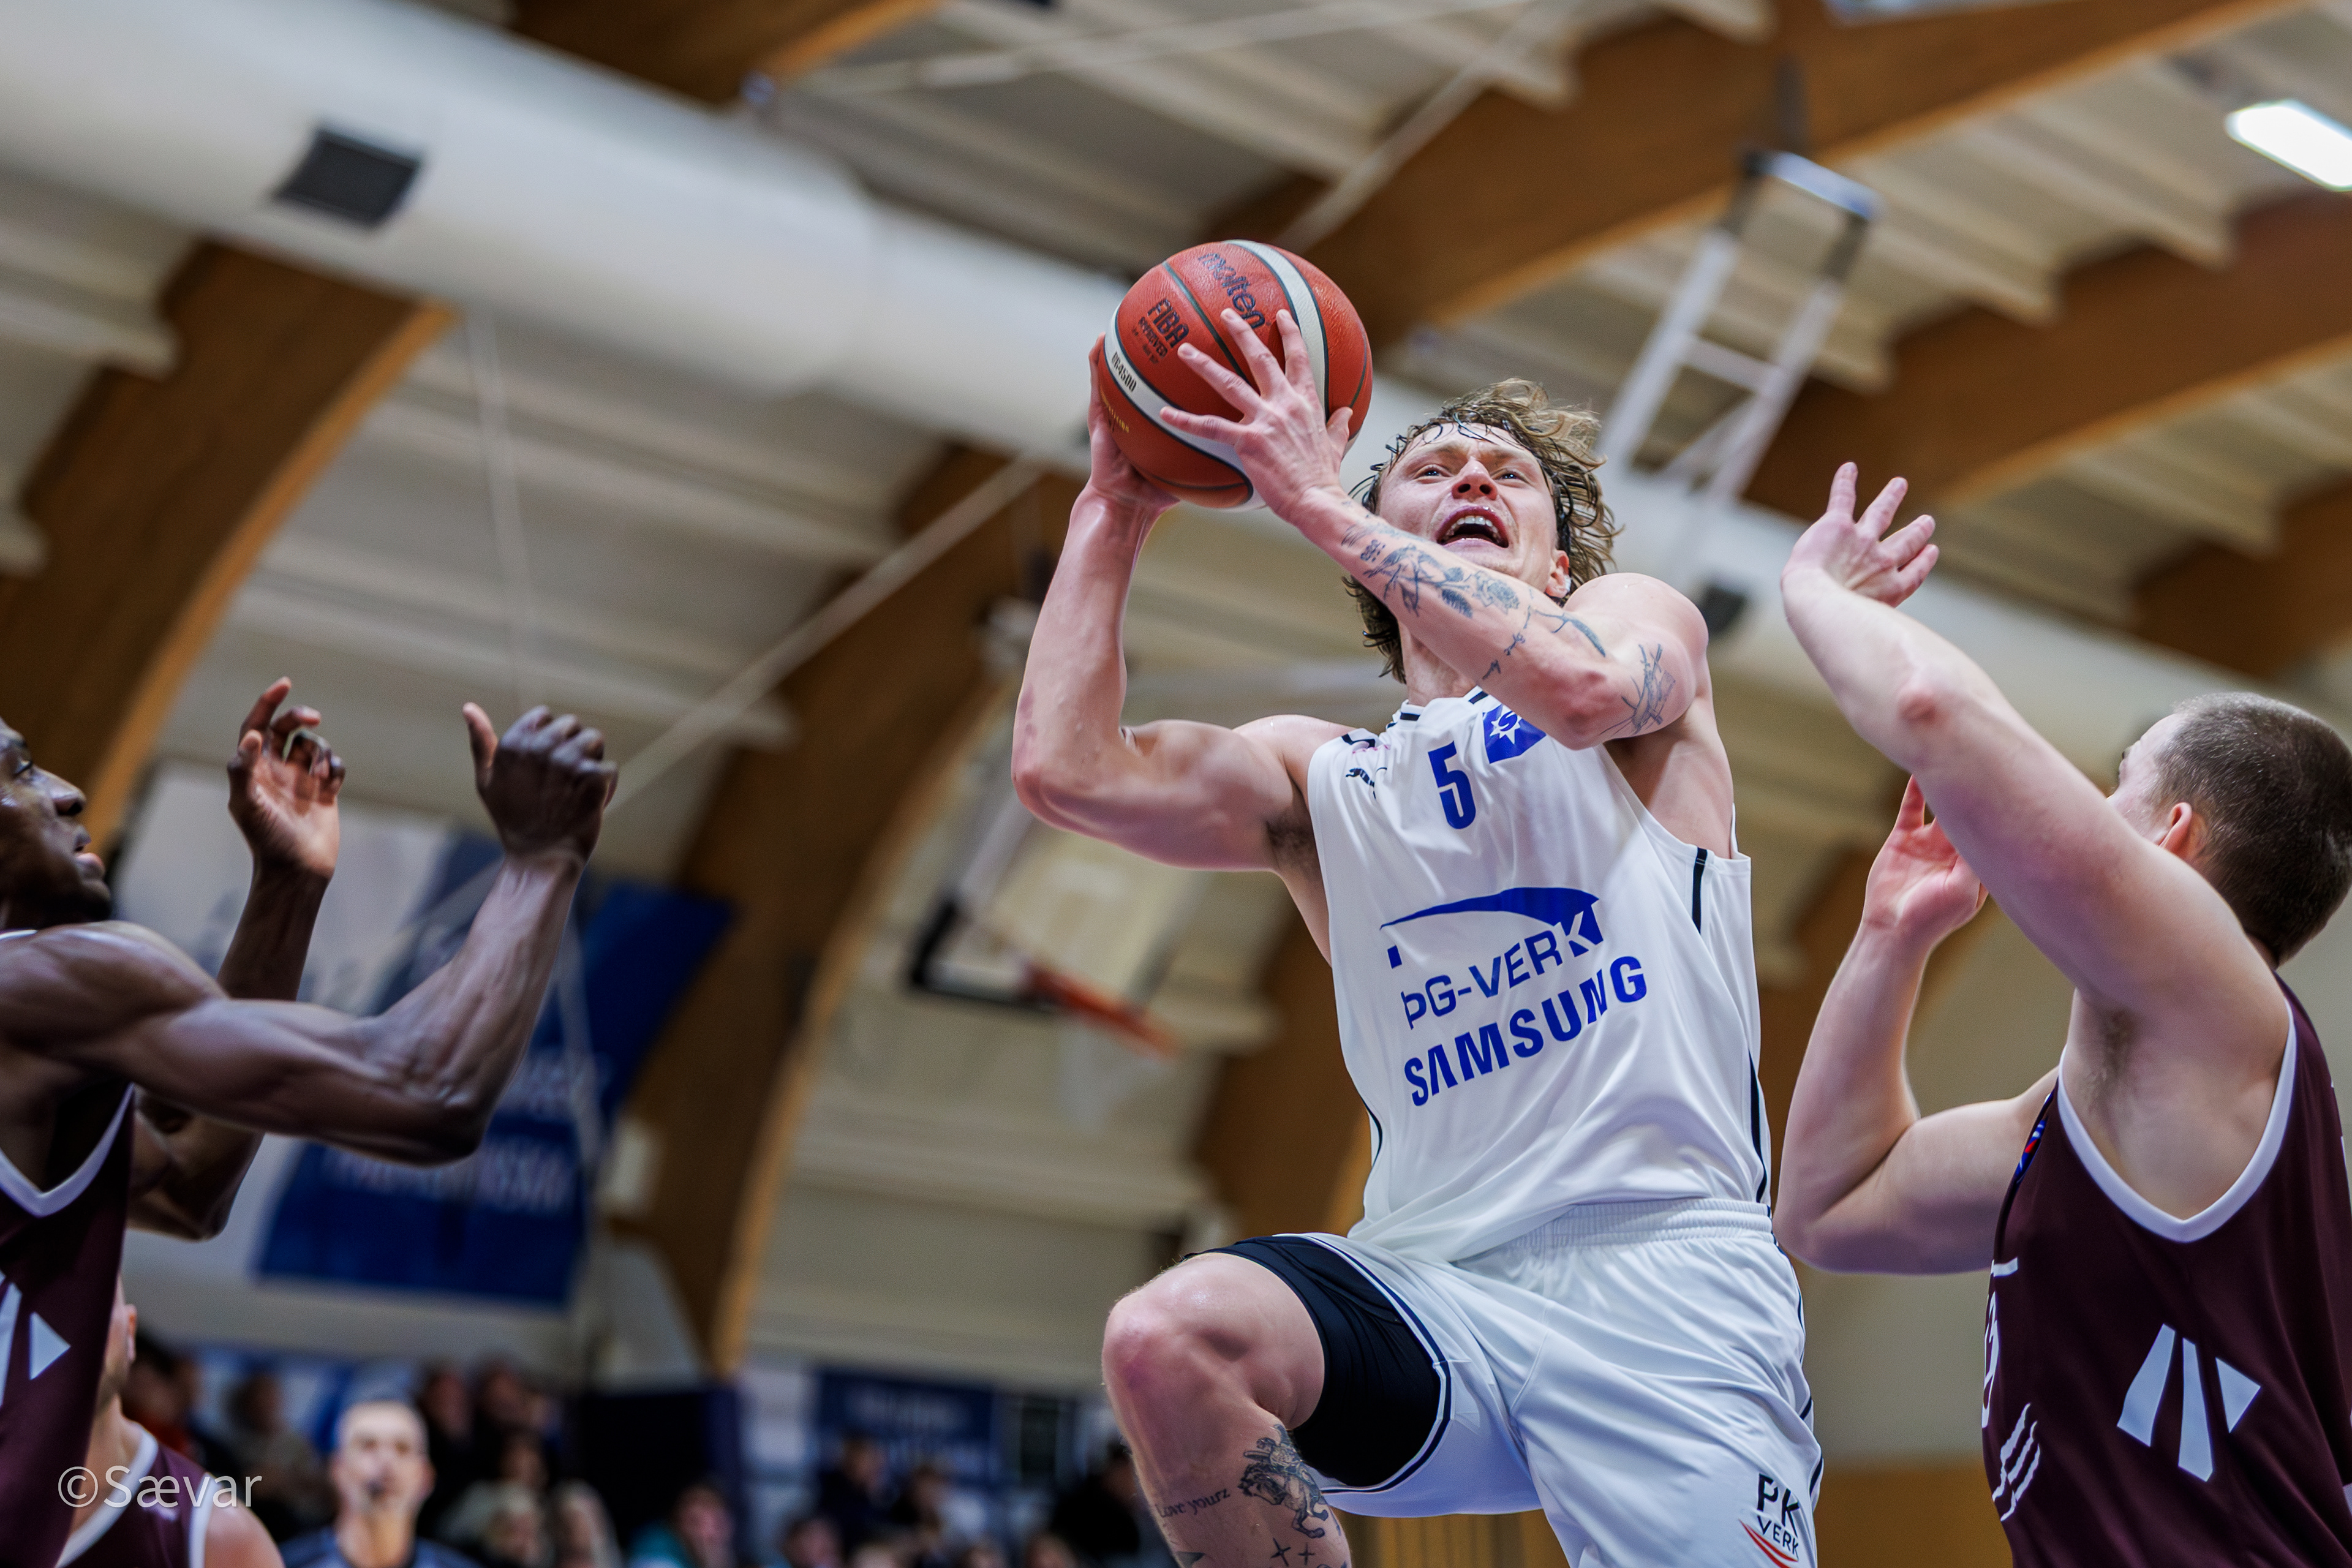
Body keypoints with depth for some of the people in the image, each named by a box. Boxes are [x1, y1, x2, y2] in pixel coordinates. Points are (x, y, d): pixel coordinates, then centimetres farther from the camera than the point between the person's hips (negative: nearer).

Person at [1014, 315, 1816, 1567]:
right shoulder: (1321, 781, 20)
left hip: (1661, 1268, -3)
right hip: (1431, 1283, 3)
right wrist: (1113, 510, 12)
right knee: (1167, 1337, -27)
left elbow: (1581, 687, -14)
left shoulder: (1643, 616, 13)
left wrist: (1317, 500, -9)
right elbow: (1066, 769, 4)